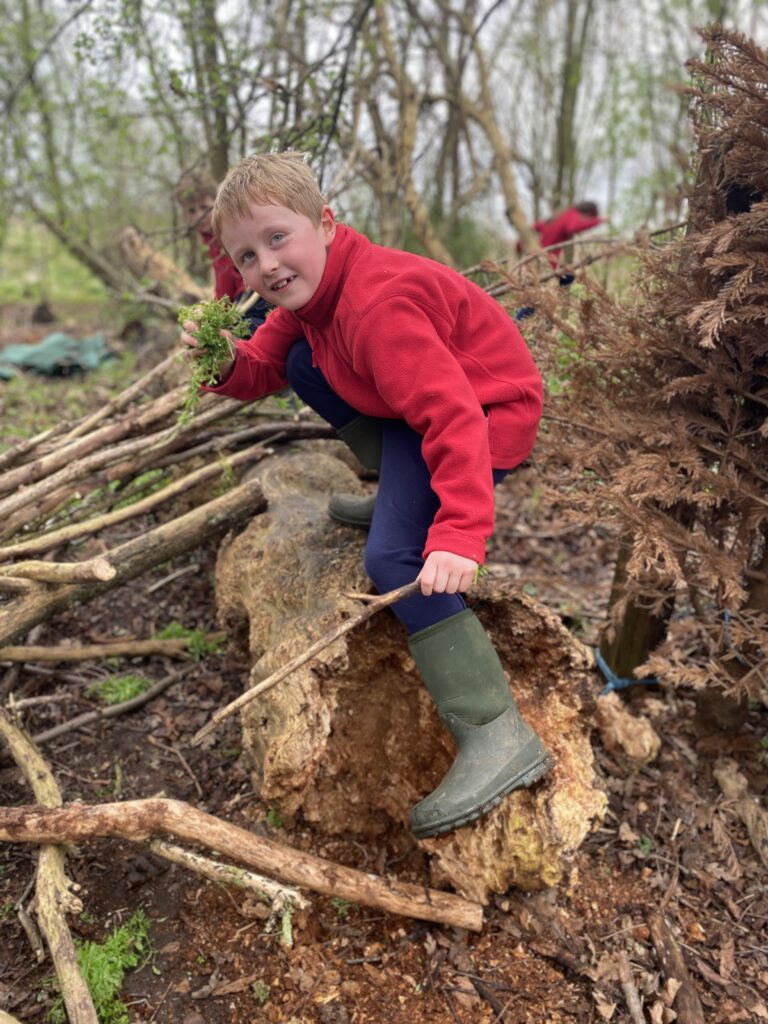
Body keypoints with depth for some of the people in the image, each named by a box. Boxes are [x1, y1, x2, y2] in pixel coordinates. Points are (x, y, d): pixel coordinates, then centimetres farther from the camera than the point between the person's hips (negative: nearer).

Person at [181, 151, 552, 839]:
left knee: (394, 558, -26)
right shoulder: (307, 289, 1)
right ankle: (403, 489, 14)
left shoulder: (376, 304, -29)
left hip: (489, 414, -10)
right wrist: (224, 363, -17)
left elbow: (454, 418, -35)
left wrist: (459, 532, -44)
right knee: (304, 364, 16)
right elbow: (263, 371, 7)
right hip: (436, 396, 10)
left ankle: (499, 738, -24)